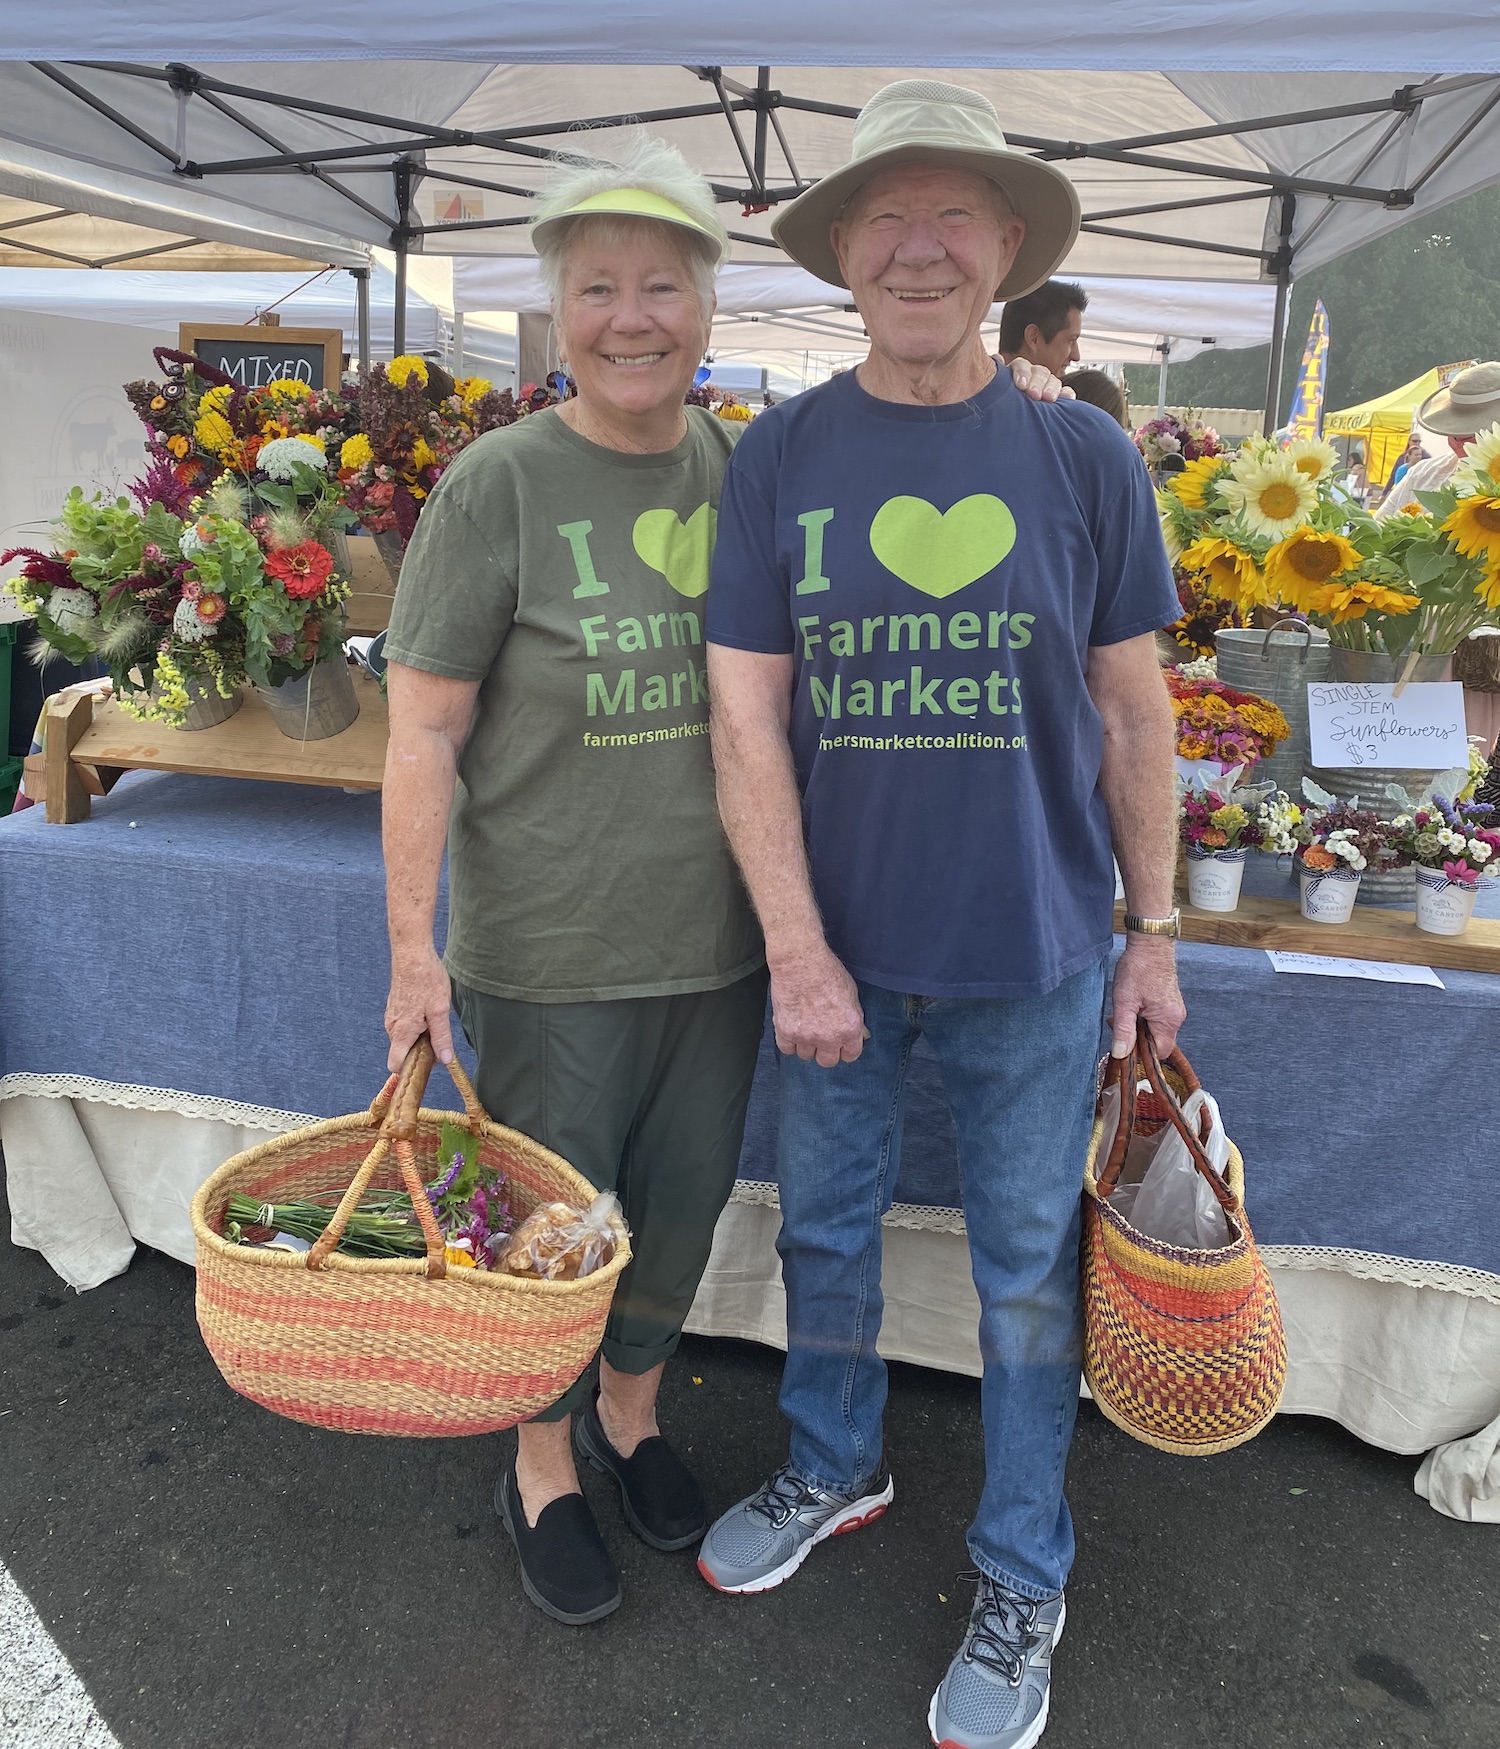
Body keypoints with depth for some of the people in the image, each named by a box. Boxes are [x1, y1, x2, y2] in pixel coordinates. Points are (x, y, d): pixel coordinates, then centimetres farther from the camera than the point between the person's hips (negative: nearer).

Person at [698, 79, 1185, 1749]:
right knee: (825, 1230, 18)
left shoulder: (1084, 458, -3)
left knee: (1026, 1268, 12)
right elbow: (745, 712, -6)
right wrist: (795, 947, -11)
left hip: (1032, 955, -1)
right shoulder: (777, 458, -3)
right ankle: (835, 1466, 46)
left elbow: (1132, 708, 2)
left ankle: (1021, 1580, 34)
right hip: (837, 942, 1)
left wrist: (1153, 930, 3)